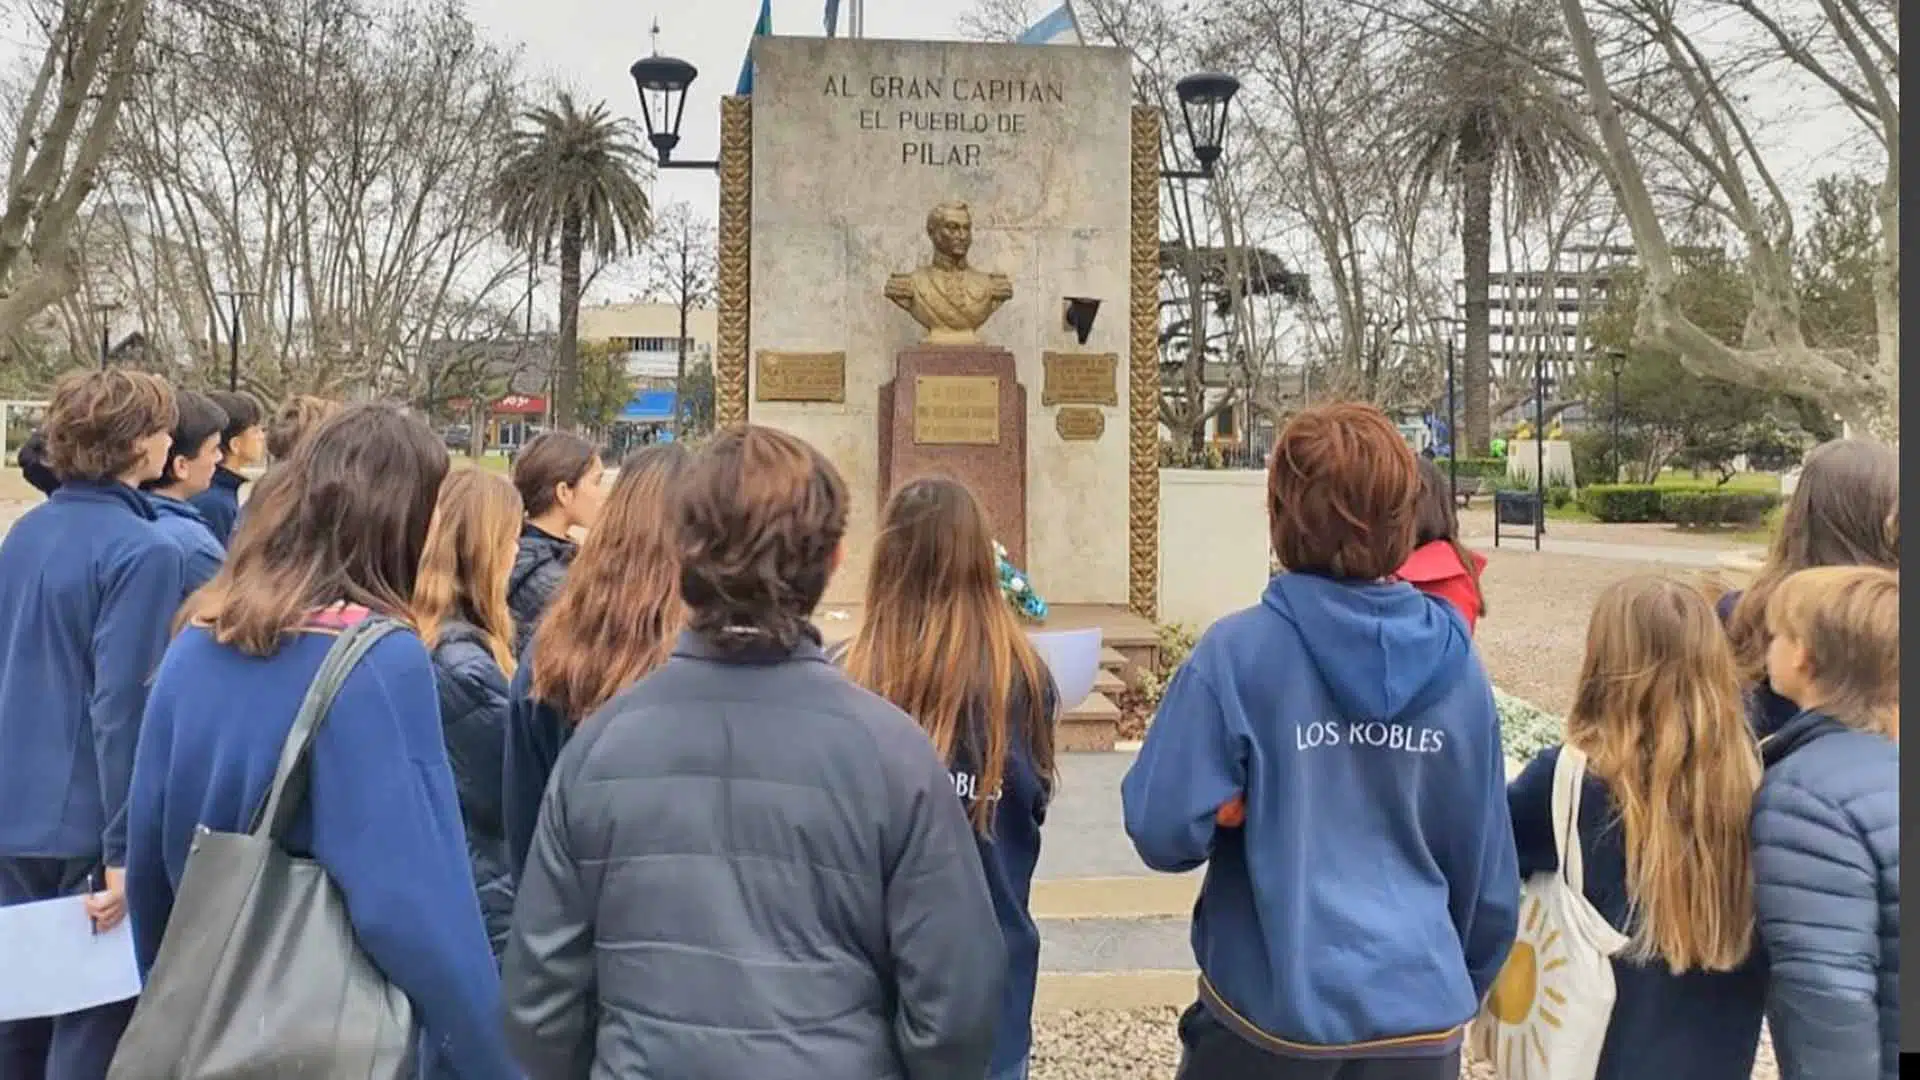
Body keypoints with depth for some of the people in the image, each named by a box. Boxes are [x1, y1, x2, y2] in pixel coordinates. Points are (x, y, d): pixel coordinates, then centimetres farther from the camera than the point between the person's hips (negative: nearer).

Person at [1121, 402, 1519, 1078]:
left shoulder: (1240, 653, -15)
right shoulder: (1456, 663, -3)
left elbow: (1165, 832, -16)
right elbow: (1486, 868, 6)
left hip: (1273, 1014, -2)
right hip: (1422, 1019, 3)